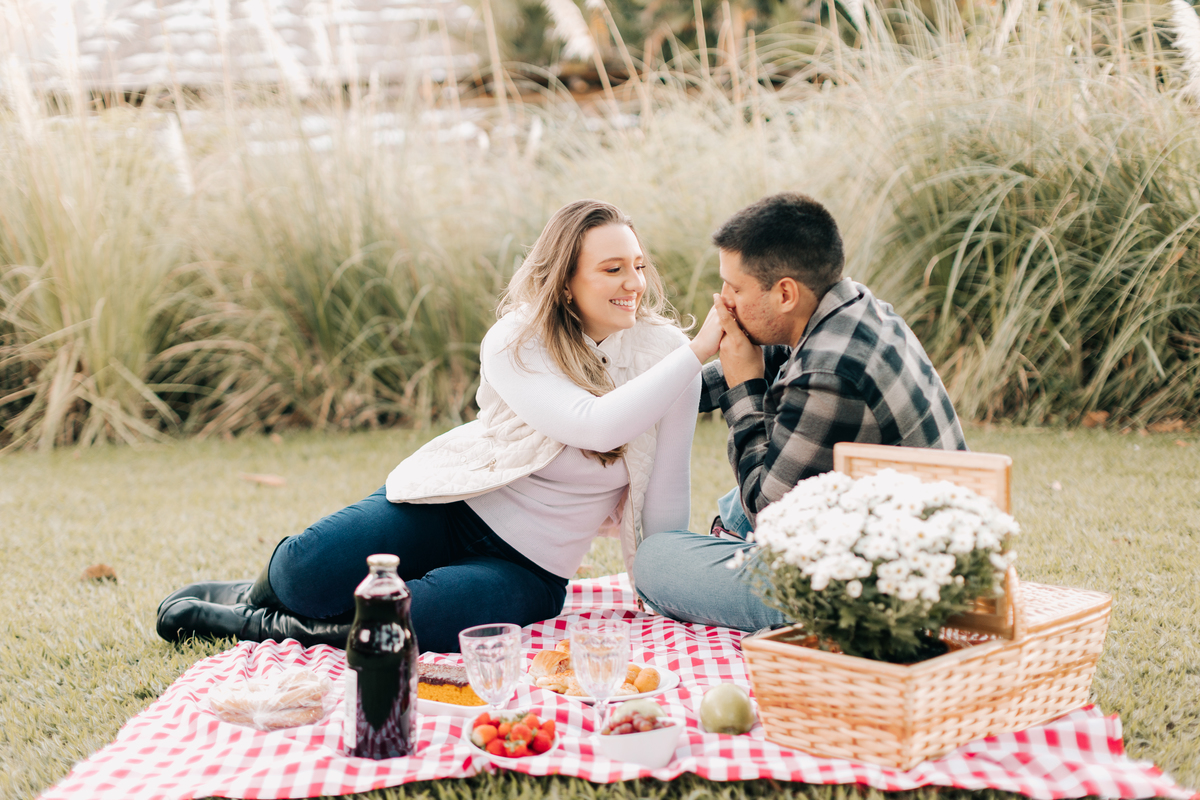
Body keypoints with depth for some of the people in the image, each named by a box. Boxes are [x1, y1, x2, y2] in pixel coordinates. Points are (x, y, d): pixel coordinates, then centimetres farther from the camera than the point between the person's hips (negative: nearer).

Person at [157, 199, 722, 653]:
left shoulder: (663, 352, -6)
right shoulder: (514, 343, -11)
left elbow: (665, 498, 2)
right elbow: (594, 427, -29)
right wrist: (698, 352, -30)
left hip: (528, 569, 1)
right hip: (451, 507, 0)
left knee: (443, 617, -34)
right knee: (308, 572, -25)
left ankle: (260, 625, -11)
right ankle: (255, 594, 14)